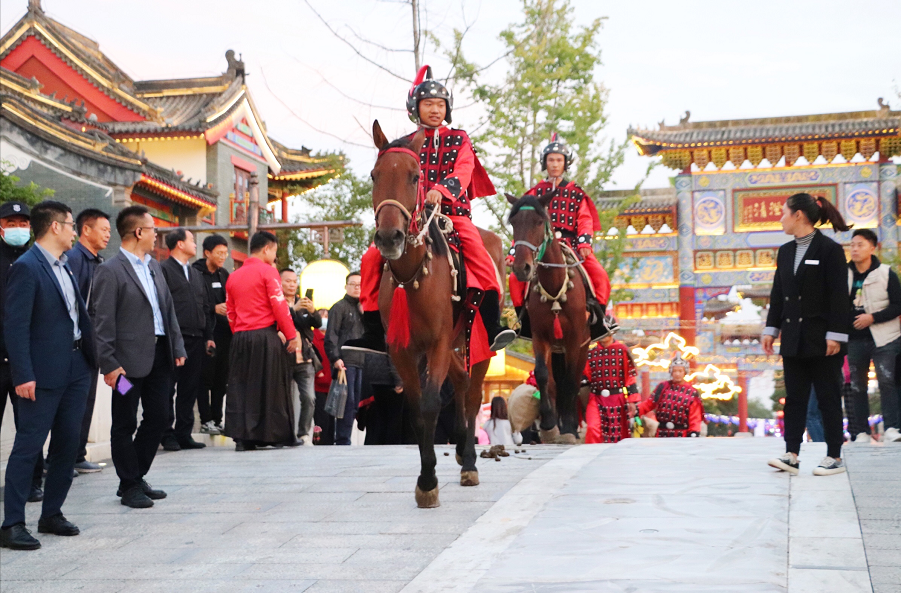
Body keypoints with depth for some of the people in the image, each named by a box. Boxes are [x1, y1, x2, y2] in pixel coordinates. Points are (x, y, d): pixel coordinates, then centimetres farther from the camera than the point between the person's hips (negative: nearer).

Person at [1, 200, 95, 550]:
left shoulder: (64, 265, 14)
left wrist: (92, 357, 9)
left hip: (76, 368, 8)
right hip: (44, 373, -8)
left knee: (67, 444, 12)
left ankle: (52, 514, 23)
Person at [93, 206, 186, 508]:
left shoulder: (154, 266, 15)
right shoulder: (110, 271, -10)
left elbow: (169, 309, 18)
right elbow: (103, 321, -13)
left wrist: (177, 347, 11)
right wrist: (109, 364, -17)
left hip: (160, 355, 8)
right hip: (130, 360, -8)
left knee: (158, 418, 12)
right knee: (125, 424, 3)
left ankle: (136, 478, 25)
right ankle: (130, 486, 14)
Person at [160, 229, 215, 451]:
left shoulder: (196, 274, 22)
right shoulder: (163, 270, -3)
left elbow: (207, 306, 22)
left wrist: (209, 336, 15)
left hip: (196, 339, 7)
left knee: (190, 389, 9)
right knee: (168, 389, -1)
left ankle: (184, 434, 15)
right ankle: (168, 435, 4)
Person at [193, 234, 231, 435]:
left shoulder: (224, 274, 16)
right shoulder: (196, 273, -5)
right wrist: (214, 308, -18)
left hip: (224, 332, 7)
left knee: (221, 378, 8)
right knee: (206, 377, -4)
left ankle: (217, 419, 14)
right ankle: (206, 421, 2)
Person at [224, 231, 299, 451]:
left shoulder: (234, 276, 14)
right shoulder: (268, 271, -5)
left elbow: (230, 312, 14)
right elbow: (279, 306, -10)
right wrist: (291, 336, -6)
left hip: (240, 339, 5)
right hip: (265, 336, -5)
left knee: (241, 386, 5)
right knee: (270, 385, 1)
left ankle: (242, 437, 2)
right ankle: (280, 434, 8)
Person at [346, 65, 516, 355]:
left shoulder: (459, 139, 10)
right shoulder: (405, 145, 15)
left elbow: (462, 172, -8)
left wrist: (441, 190, -28)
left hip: (453, 213, -2)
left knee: (480, 258, -28)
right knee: (372, 258, -14)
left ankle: (492, 330, -25)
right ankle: (374, 334, -7)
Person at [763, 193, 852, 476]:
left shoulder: (830, 250, -9)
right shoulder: (785, 251, 11)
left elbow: (839, 295, -12)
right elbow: (777, 294, 14)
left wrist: (835, 335, -16)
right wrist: (771, 329, 9)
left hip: (822, 339, -7)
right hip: (794, 338, 7)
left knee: (828, 397, 2)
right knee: (794, 398, 5)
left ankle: (834, 457, 9)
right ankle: (791, 455, 7)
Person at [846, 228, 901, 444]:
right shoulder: (844, 275, 5)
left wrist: (872, 317, -15)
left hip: (883, 339, -3)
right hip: (854, 339, 3)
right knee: (857, 386, 5)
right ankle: (861, 432, 11)